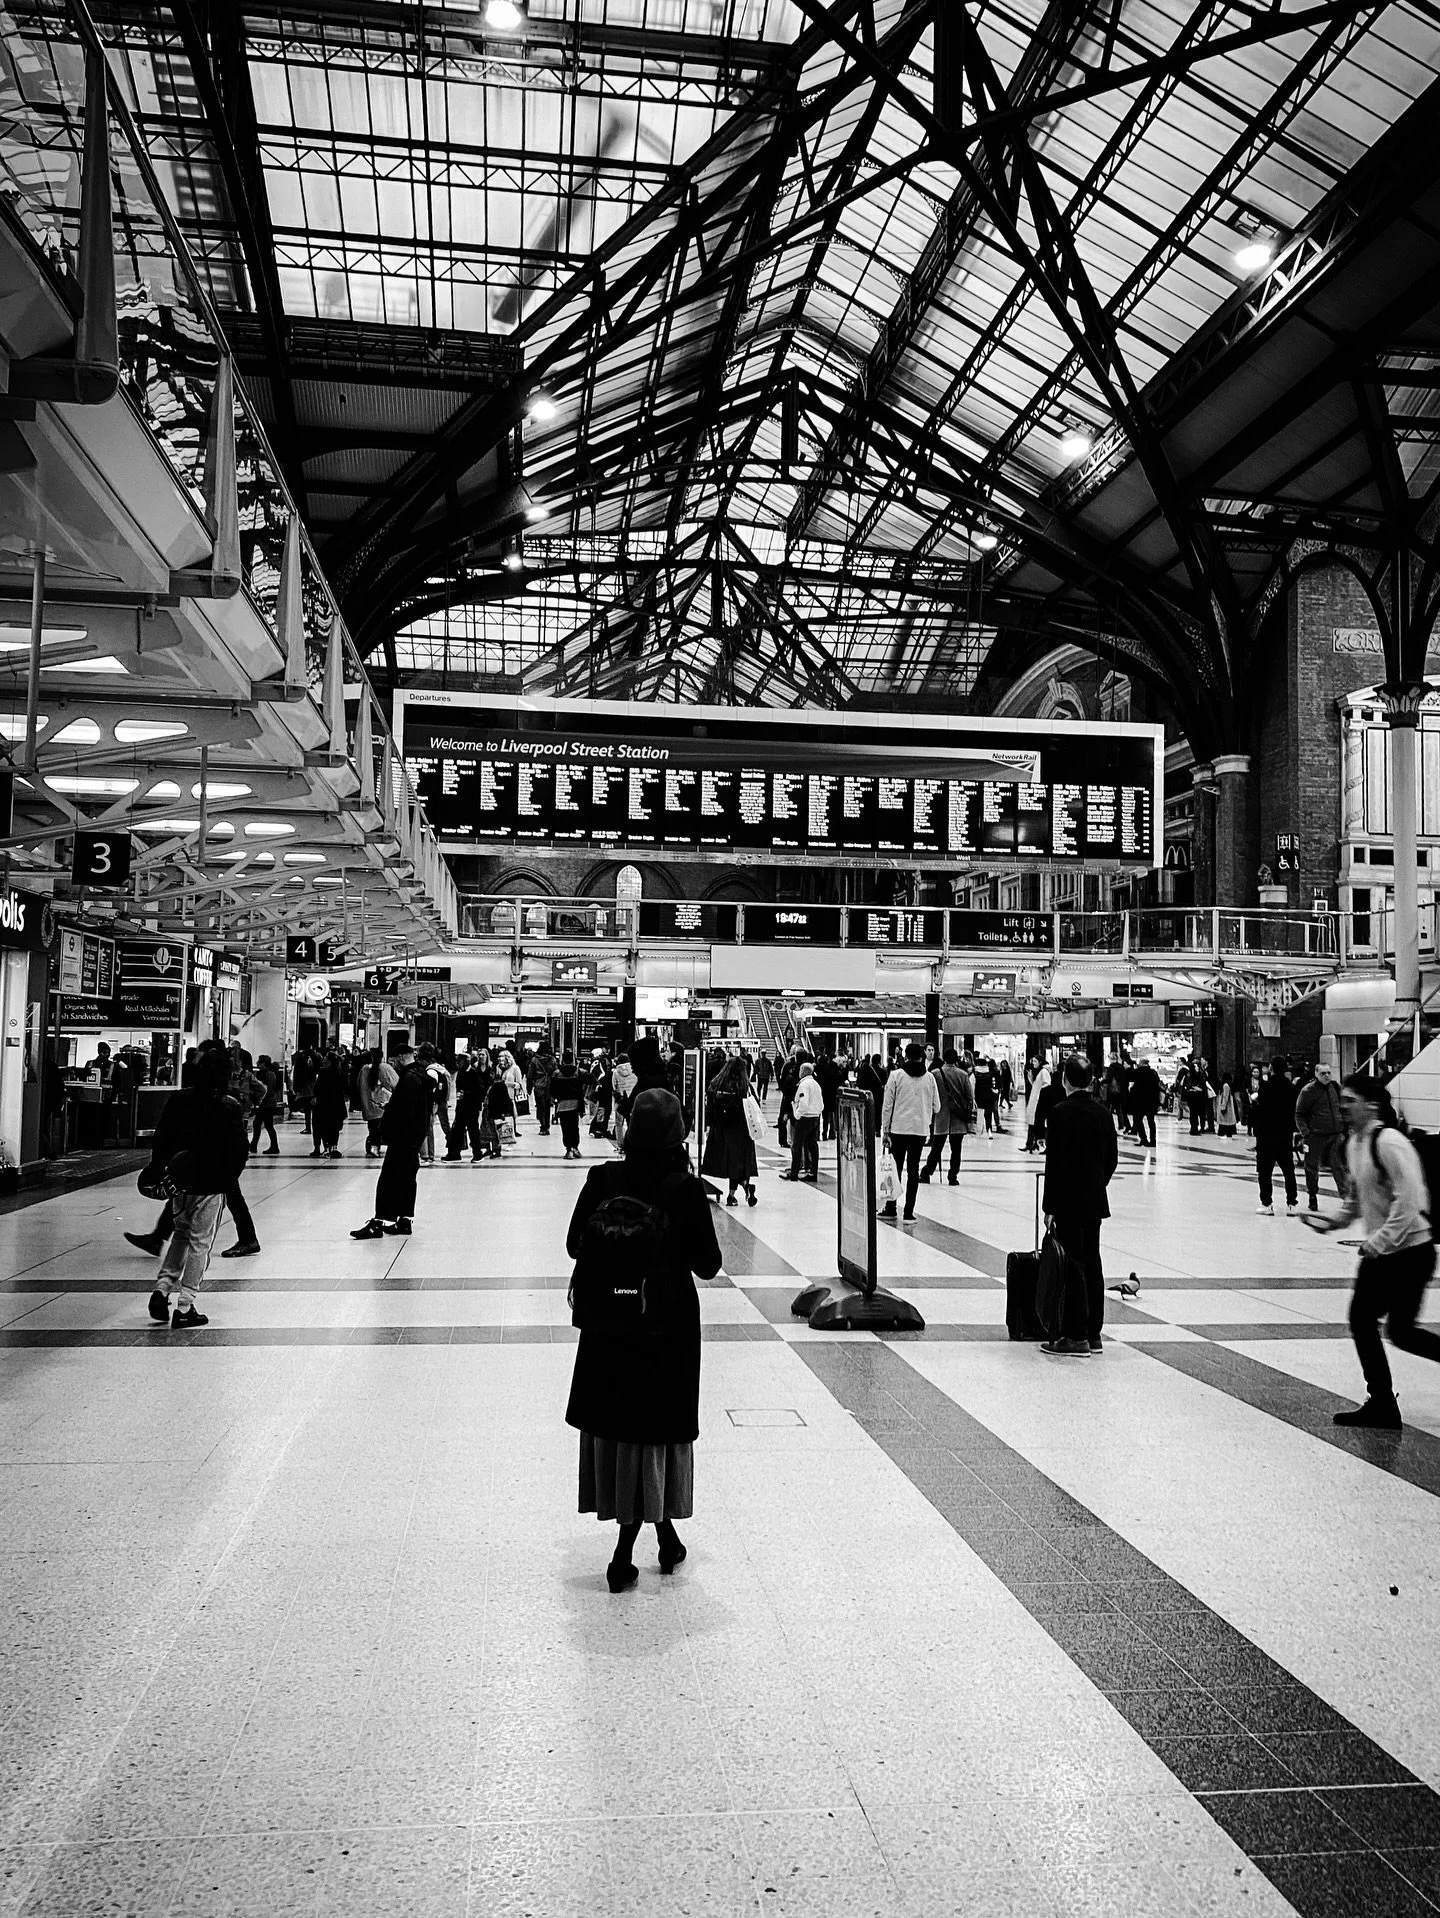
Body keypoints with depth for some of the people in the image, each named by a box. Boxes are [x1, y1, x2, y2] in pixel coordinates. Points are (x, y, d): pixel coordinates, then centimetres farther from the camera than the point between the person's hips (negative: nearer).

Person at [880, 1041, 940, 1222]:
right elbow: (936, 1106, 6)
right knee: (913, 1170, 6)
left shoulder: (896, 1076, -6)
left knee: (895, 1168, 9)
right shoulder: (929, 1078, 0)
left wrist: (885, 1130, 2)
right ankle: (909, 1212, 5)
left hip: (898, 1128, -1)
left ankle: (890, 1208, 14)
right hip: (920, 1129, 1)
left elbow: (887, 1105, -5)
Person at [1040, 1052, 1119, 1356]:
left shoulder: (1061, 1112, -15)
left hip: (1069, 1203, -7)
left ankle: (1076, 1337, 0)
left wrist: (1050, 1206, -12)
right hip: (1095, 1201, 7)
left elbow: (1055, 1162, -16)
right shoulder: (1102, 1112, 6)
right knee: (1092, 1265, 12)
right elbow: (1112, 1158, 11)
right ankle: (1093, 1334, 19)